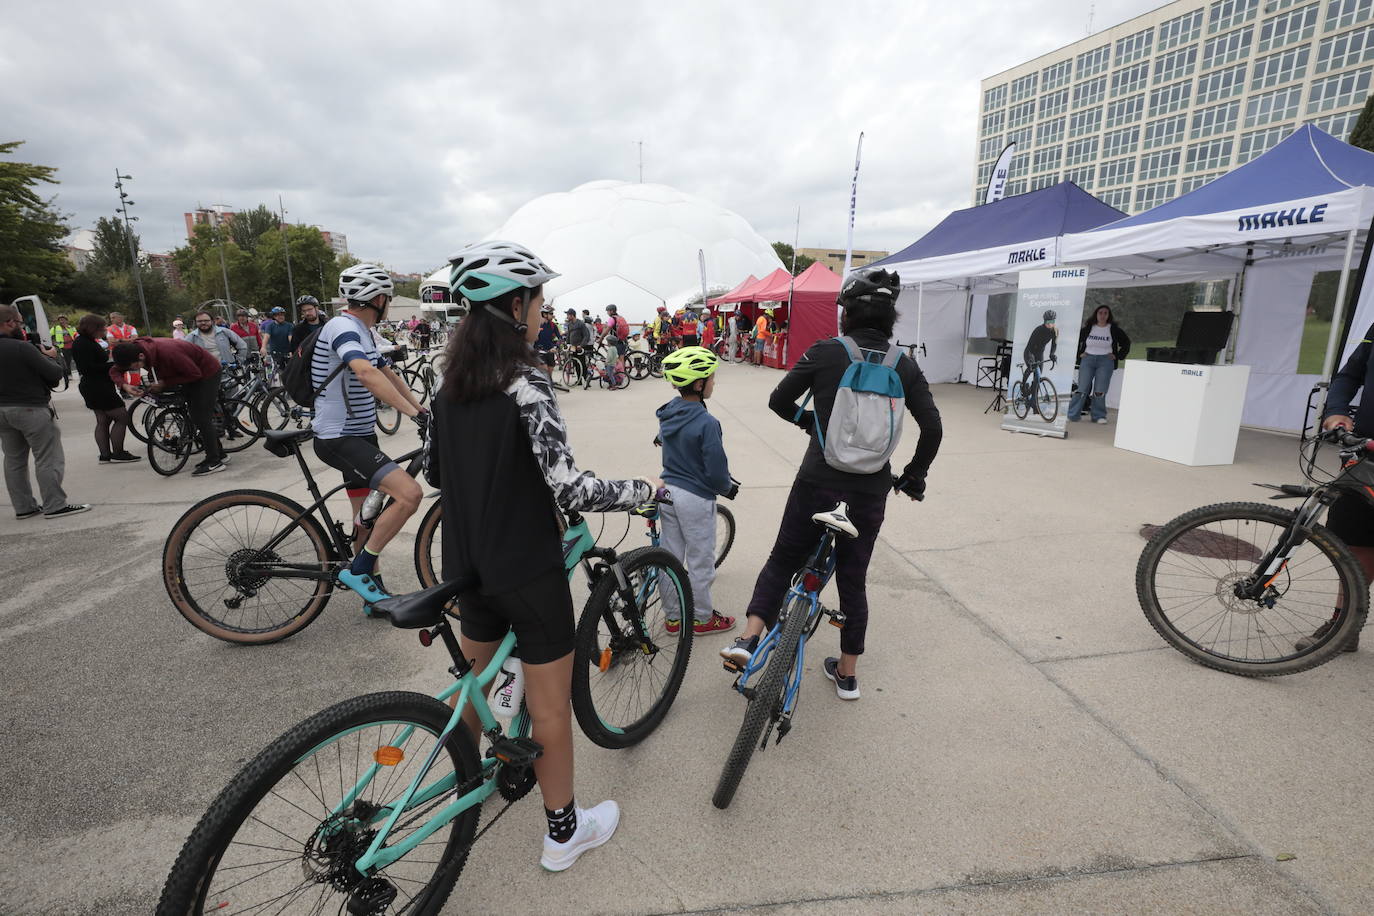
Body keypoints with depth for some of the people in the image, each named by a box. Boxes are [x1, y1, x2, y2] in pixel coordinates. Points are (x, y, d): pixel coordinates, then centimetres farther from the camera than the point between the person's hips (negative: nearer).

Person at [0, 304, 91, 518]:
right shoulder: (22, 348, -18)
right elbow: (55, 374, -16)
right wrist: (50, 357, 2)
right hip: (31, 409, -8)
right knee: (49, 459, -2)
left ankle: (23, 507, 19)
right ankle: (55, 506, -1)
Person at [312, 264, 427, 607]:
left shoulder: (363, 333, 14)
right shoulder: (342, 326, -18)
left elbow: (390, 375, 20)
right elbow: (366, 374, -35)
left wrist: (423, 411, 13)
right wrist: (414, 413, -41)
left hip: (361, 435, 10)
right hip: (339, 439, -10)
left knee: (369, 516, 16)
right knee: (409, 494, -23)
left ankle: (373, 591, 30)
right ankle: (359, 570, -7)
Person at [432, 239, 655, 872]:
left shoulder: (452, 381, 3)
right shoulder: (525, 382, -22)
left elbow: (441, 472, 11)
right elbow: (571, 488, -28)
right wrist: (647, 488, -14)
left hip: (470, 562, 8)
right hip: (528, 569, -8)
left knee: (476, 680, 28)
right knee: (550, 703, 10)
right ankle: (564, 832, 30)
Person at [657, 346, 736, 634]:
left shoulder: (668, 413, 0)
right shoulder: (706, 423, -24)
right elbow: (716, 473, -21)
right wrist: (728, 487, 2)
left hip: (667, 490, 7)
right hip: (695, 498, -7)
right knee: (700, 562, 11)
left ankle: (672, 616, 31)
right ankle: (702, 618, 28)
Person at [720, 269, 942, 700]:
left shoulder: (824, 352, -6)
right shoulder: (905, 366, 1)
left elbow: (779, 401, 0)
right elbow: (932, 428, 0)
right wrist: (914, 476, 14)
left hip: (817, 483, -2)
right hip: (871, 492, 3)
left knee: (782, 560, 18)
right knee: (853, 581, 17)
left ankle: (749, 637, 5)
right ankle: (847, 674, 30)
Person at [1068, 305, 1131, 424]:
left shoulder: (1114, 329, 5)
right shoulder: (1087, 328, 5)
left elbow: (1126, 342, 15)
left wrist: (1117, 356, 7)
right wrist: (1079, 353, 8)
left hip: (1105, 361, 0)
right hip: (1088, 359, 0)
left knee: (1100, 391, -6)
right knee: (1082, 389, -6)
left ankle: (1099, 416, 4)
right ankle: (1072, 415, -3)